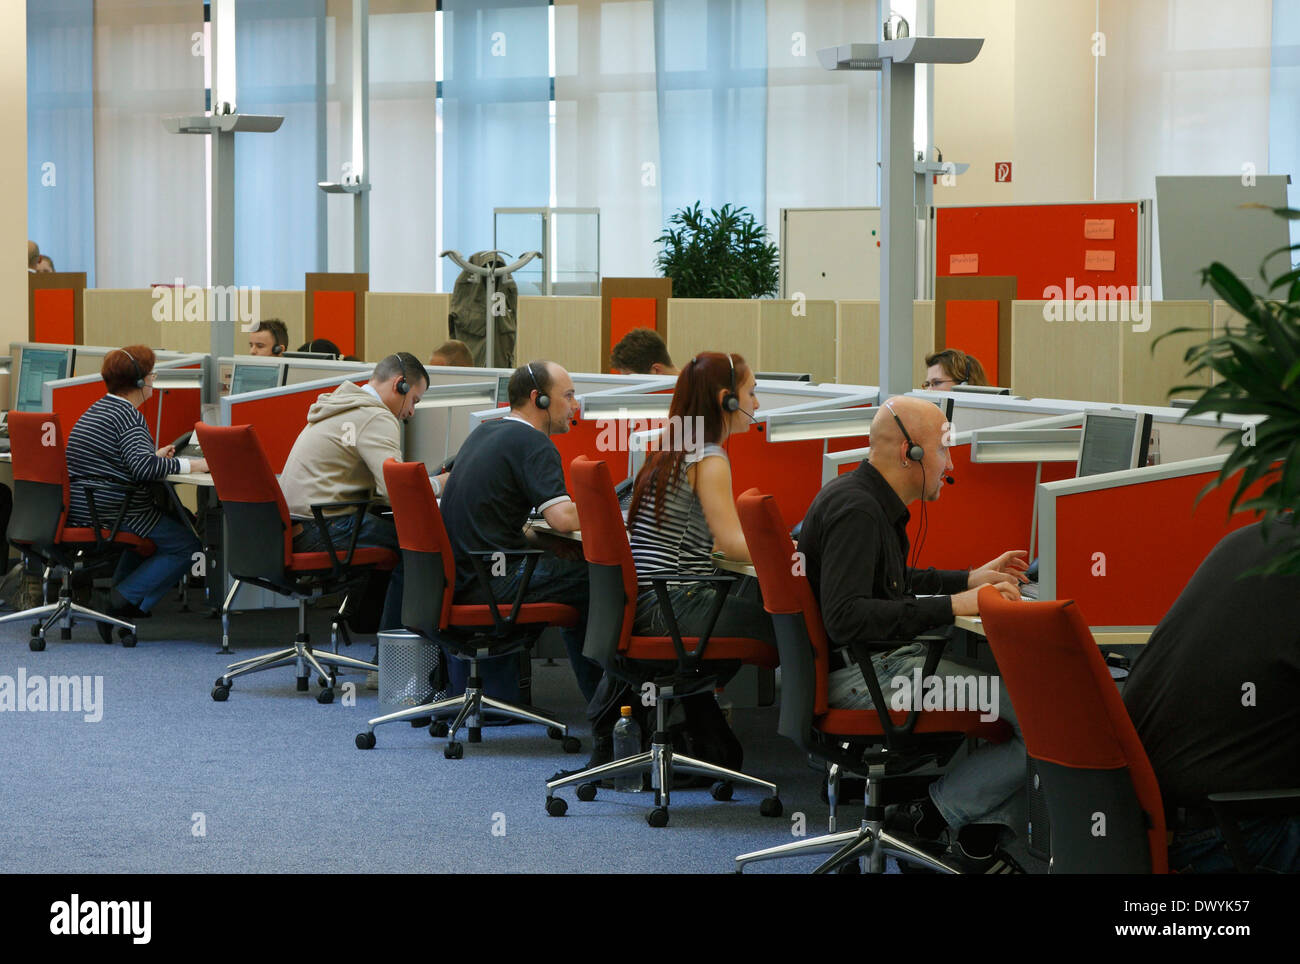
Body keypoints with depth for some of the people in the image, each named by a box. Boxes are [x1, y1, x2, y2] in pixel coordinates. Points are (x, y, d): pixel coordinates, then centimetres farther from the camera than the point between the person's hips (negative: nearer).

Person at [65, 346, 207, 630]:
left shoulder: (98, 409, 16)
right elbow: (144, 467, -26)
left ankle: (121, 594, 24)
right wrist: (188, 465, -16)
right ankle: (124, 600, -10)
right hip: (109, 512, -10)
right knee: (186, 544, -4)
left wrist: (155, 456, 23)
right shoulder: (127, 415, -15)